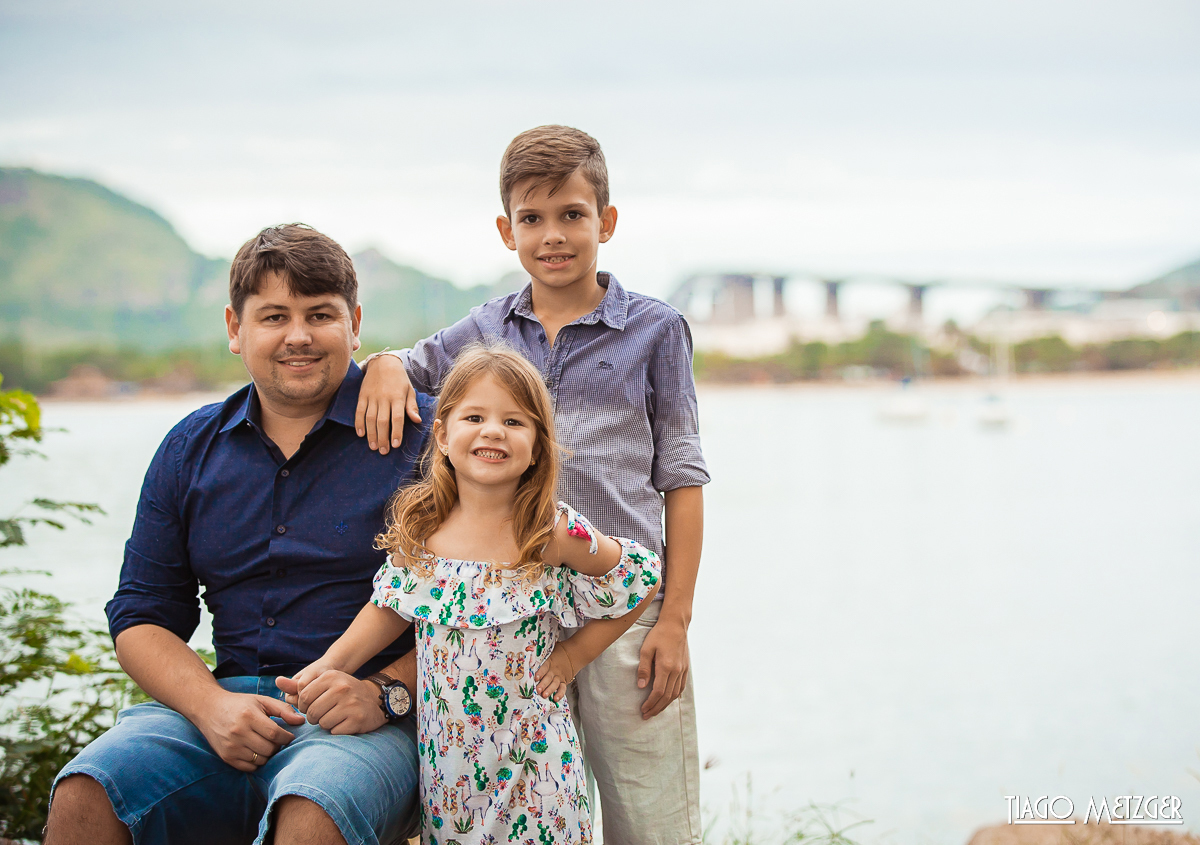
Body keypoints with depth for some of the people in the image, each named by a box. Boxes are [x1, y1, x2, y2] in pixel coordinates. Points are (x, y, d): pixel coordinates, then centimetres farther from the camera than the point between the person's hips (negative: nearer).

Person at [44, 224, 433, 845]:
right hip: (223, 706, 4)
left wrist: (385, 692, -16)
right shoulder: (191, 449, 14)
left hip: (376, 724, -4)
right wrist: (212, 705, -5)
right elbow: (141, 614, 13)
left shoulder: (419, 432, -1)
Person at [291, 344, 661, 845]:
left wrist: (574, 654, -1)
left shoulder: (555, 535, -12)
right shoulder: (418, 529, -2)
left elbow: (645, 579, -1)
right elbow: (390, 610, 10)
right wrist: (332, 663, -2)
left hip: (529, 760, -3)